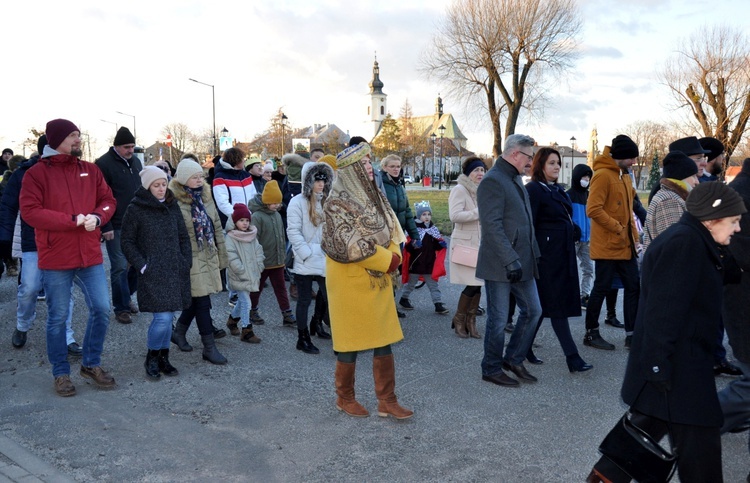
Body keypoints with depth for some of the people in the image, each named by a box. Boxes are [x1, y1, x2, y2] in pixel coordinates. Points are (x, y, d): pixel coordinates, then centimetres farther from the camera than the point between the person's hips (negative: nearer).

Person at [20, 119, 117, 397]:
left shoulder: (90, 170, 8)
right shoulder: (37, 173, -6)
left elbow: (108, 200, 10)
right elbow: (29, 211, -14)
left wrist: (97, 217, -12)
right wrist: (74, 220, -19)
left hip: (90, 256, 4)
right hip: (55, 259, -4)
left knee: (101, 309, 4)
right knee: (58, 317, 6)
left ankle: (91, 364, 24)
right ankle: (61, 374, 22)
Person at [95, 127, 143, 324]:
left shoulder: (135, 161, 11)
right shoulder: (104, 164, -10)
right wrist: (105, 227, -16)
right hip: (116, 226, -6)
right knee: (120, 266, -2)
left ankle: (125, 297, 27)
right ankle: (121, 308, 8)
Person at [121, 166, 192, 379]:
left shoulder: (172, 206, 11)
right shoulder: (135, 209, -4)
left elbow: (183, 236, 16)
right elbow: (127, 242, -1)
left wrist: (186, 261, 6)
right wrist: (142, 266, -9)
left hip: (175, 272, 5)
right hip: (152, 273, -5)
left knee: (167, 318, 10)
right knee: (163, 317, -11)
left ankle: (163, 358, 24)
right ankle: (151, 359, 10)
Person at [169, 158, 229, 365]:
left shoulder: (205, 197, 10)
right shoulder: (175, 201, -14)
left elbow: (216, 226, 14)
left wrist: (222, 255, 13)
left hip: (208, 257, 7)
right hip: (190, 260, -7)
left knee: (195, 299, 16)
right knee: (202, 301, -4)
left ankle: (179, 332, 38)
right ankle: (209, 347, 5)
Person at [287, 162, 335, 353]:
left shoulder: (327, 201, 9)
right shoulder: (298, 202, -8)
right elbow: (293, 232, -13)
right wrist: (307, 254, -17)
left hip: (325, 259, 5)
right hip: (305, 262, -5)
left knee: (328, 295, 12)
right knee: (304, 300, 4)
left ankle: (316, 323, 39)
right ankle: (303, 339, 15)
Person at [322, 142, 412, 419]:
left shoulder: (374, 196, 10)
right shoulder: (338, 202, -14)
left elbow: (392, 231, 12)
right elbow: (350, 245, -20)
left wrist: (394, 256, -7)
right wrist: (386, 261, -16)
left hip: (379, 280, 7)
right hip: (351, 280, -7)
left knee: (384, 340, 8)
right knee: (351, 343, 5)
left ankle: (387, 401, 17)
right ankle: (345, 398, 24)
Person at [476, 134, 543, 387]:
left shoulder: (515, 179, 15)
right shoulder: (492, 181, -14)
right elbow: (492, 226, -22)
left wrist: (534, 254, 16)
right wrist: (511, 260, -24)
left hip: (521, 262, 9)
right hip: (500, 265, -9)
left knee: (533, 311, 13)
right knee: (499, 319, 2)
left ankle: (514, 359, 29)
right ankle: (492, 369, 18)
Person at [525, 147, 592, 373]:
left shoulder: (558, 191, 18)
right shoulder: (534, 189, -9)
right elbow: (529, 225, -15)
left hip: (563, 255, 9)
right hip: (547, 255, -9)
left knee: (543, 304, 12)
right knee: (557, 305, -5)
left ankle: (524, 347, 23)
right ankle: (572, 356, -2)